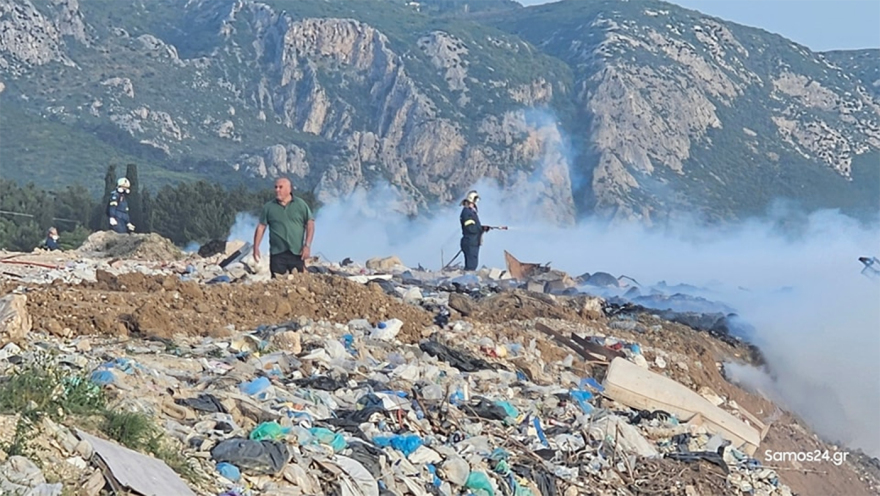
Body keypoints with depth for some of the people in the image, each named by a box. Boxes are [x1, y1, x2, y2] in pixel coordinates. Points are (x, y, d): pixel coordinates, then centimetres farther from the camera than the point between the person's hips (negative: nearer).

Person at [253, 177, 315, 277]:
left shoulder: (301, 204, 4)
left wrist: (307, 245, -5)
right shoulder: (269, 207, 7)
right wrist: (256, 248, 2)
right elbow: (261, 227, 8)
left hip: (297, 253, -1)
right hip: (277, 253, 1)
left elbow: (310, 224, 3)